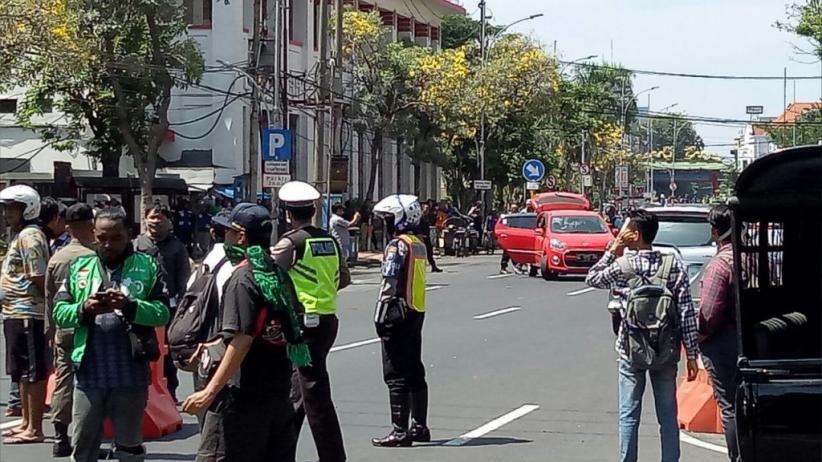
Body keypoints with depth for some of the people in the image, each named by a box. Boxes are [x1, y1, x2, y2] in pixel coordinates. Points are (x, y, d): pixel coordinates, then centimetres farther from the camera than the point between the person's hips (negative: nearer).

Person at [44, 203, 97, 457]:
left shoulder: (56, 259, 5)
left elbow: (49, 299, 11)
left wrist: (51, 330, 19)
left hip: (63, 330, 5)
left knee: (63, 382, 8)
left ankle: (60, 439, 10)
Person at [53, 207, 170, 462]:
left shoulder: (147, 267, 2)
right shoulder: (79, 268, 9)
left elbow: (162, 312, -7)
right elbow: (59, 312, 3)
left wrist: (130, 306, -22)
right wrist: (84, 309, -16)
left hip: (131, 375, -2)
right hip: (89, 374, 2)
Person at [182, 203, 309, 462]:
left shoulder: (242, 278, -14)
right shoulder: (278, 274, 11)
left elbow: (242, 340, -22)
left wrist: (211, 391, -24)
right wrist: (216, 345, 28)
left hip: (244, 395, -9)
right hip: (279, 391, 9)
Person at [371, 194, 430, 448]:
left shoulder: (397, 246, -14)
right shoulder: (420, 245, 12)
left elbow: (390, 284, -18)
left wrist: (380, 317, -15)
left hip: (400, 313, -9)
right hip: (418, 311, 9)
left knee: (396, 374, -6)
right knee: (415, 371, 14)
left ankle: (400, 431, -7)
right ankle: (419, 426, 19)